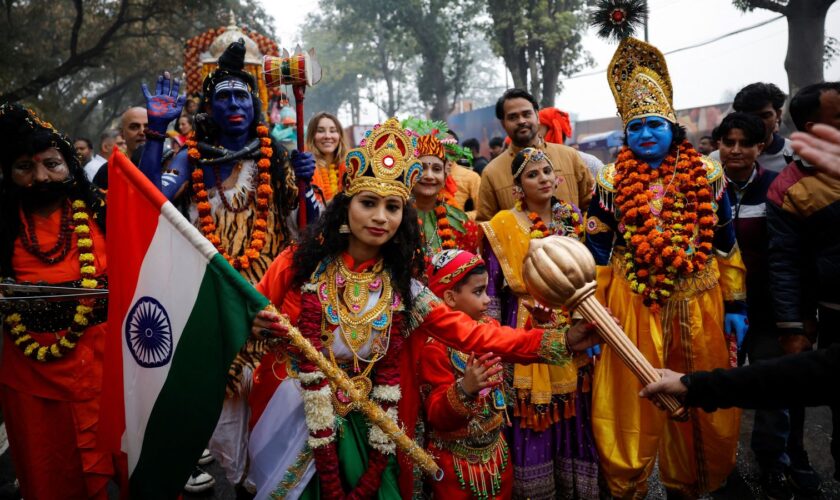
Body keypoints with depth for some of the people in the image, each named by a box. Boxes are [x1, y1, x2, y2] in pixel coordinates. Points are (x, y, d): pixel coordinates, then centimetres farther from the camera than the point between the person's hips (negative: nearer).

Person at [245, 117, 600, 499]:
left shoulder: (401, 288, -5)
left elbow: (473, 335, -12)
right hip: (293, 421, -1)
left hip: (364, 431, 2)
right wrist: (257, 330, -23)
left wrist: (559, 342, -21)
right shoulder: (299, 264, -11)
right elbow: (246, 321, 2)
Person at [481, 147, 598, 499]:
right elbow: (491, 288, -6)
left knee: (572, 414, 11)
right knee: (533, 417, 3)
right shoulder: (504, 227, -6)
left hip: (572, 331, 4)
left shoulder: (573, 218, 7)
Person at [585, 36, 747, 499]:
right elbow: (597, 253, -1)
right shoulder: (611, 181, -2)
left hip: (698, 304, 2)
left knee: (705, 406, 14)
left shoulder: (707, 175, 3)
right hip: (633, 306, -2)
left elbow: (727, 247, 8)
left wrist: (736, 304, 5)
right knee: (633, 407, 5)